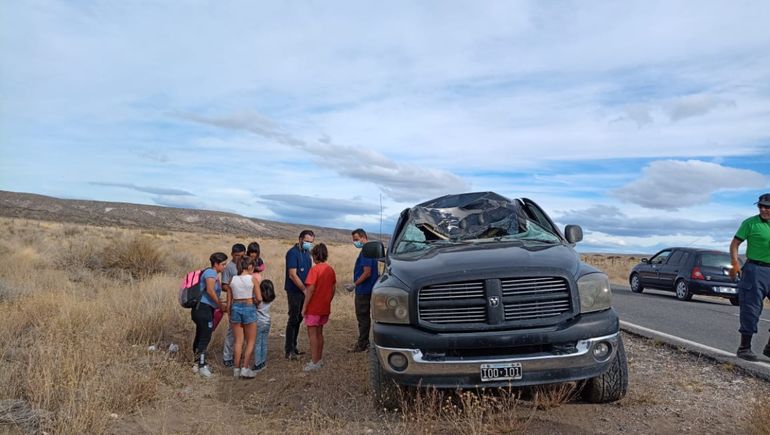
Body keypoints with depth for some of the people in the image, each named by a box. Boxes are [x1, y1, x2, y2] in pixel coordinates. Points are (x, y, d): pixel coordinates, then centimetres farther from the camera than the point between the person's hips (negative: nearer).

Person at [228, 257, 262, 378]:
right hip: (249, 308, -4)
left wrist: (229, 315, 15)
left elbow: (229, 300, 6)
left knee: (238, 341, 12)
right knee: (251, 341, 9)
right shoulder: (253, 279, -7)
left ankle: (236, 369, 16)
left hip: (235, 308, 4)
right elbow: (259, 298, -12)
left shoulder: (233, 279, 3)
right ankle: (245, 368, 4)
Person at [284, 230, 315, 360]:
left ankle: (292, 346, 25)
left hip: (303, 291, 8)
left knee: (298, 319, 14)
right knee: (293, 320, -4)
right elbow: (292, 275, -19)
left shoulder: (306, 253, 11)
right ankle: (289, 351, 3)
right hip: (294, 291, -8)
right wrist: (305, 289, -17)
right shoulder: (293, 253, -14)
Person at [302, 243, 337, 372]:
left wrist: (304, 307, -12)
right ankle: (319, 359, 24)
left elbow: (310, 290, -18)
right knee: (319, 333, 17)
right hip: (325, 308, 7)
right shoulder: (330, 270, 4)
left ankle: (314, 362, 2)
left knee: (312, 334, 1)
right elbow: (333, 290, 8)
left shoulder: (315, 269, -15)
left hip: (313, 308, -7)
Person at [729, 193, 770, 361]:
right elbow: (735, 243, -5)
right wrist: (735, 263, -18)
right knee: (751, 309, -3)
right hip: (755, 270, -5)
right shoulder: (750, 223, -4)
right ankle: (744, 347, 6)